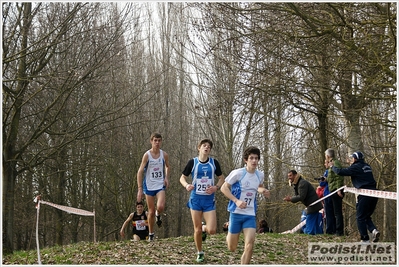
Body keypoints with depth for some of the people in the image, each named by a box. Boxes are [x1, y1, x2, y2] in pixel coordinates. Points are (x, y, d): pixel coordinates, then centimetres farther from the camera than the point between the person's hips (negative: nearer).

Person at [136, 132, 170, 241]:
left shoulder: (164, 155, 0)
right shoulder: (147, 155, -9)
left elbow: (167, 167, 20)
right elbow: (140, 172, -9)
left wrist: (167, 178, 1)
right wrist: (140, 189, -15)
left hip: (160, 185, 1)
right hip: (149, 186, -1)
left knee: (160, 207, -22)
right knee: (151, 211, 4)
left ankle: (158, 215, 15)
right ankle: (151, 234, 20)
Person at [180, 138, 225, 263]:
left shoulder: (214, 162, 2)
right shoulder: (192, 162, -1)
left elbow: (221, 178, 11)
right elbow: (182, 177, 6)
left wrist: (216, 187, -9)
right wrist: (187, 185, -16)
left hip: (209, 200, 1)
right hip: (196, 199, -1)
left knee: (212, 231, -9)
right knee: (197, 229, 3)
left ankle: (204, 228, 27)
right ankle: (199, 252, 25)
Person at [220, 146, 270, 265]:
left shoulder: (260, 175, 5)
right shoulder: (238, 173, -12)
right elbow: (224, 188, -9)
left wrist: (263, 191, 3)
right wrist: (237, 201, -21)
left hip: (250, 215, 3)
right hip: (236, 213, -3)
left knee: (249, 245, -16)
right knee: (232, 248, 6)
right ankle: (229, 235, 43)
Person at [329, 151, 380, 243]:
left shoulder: (356, 167, -6)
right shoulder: (367, 166, 16)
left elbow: (341, 172, -9)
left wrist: (332, 166, 9)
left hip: (365, 195, -8)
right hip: (374, 194, 8)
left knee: (360, 217, 2)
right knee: (367, 216, 18)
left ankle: (365, 239, 1)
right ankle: (373, 230, -6)